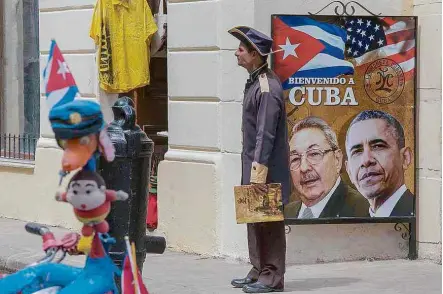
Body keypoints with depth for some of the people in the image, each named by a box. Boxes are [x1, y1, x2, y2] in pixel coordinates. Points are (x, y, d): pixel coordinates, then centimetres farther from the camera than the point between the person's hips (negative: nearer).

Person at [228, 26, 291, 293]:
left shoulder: (267, 88, -18)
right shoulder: (256, 82, 12)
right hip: (253, 165, 10)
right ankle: (258, 272, 22)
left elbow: (265, 133, -22)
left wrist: (259, 171, -23)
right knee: (255, 219, 14)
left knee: (269, 222, -3)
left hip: (266, 169, -10)